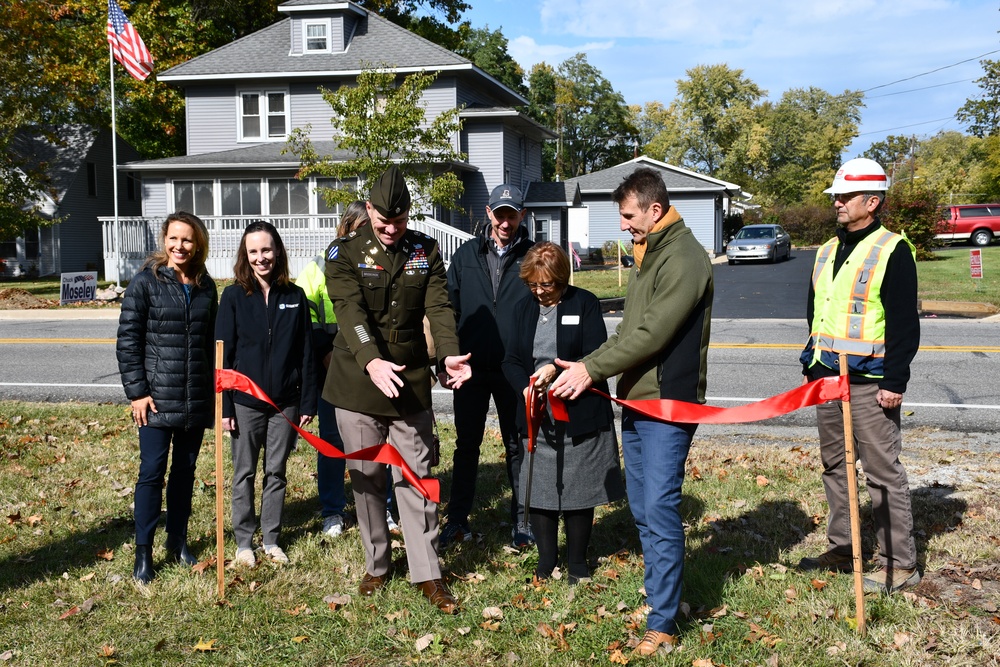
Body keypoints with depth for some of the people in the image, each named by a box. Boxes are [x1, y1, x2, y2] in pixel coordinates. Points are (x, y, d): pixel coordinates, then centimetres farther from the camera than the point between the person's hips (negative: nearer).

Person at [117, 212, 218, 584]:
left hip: (196, 399, 4)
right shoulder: (146, 282, -5)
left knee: (185, 470, 13)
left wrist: (212, 389, 14)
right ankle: (143, 551, 10)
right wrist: (136, 391, -11)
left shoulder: (206, 287, 8)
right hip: (157, 398, -4)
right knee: (152, 472, -2)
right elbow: (128, 339, -6)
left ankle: (178, 540, 26)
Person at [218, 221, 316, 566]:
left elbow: (305, 353, 3)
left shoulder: (295, 296, 1)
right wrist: (224, 406, -7)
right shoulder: (234, 297, -3)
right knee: (244, 474, 9)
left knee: (276, 473, 11)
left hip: (285, 402, 1)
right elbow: (224, 354, -3)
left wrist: (308, 402, 0)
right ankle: (244, 541, 22)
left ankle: (271, 539, 24)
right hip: (246, 402, -1)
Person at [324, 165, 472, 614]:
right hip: (358, 383, -1)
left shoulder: (425, 251, 4)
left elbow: (439, 307, -7)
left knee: (416, 478, 3)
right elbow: (350, 311, -19)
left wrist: (449, 355, -26)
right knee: (366, 479, 9)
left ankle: (428, 574, 12)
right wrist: (371, 361, -37)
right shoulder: (345, 254, -4)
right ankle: (377, 566, 26)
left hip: (412, 383, 1)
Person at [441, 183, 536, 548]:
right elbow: (449, 309, 7)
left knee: (518, 446, 9)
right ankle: (457, 520, 21)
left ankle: (521, 523, 20)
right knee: (466, 445, 10)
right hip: (471, 368, 2)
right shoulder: (466, 255, 5)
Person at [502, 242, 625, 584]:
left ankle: (577, 561, 24)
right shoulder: (523, 308, 9)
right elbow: (511, 361, 5)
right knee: (539, 488, 7)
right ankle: (546, 559, 24)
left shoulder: (585, 303, -4)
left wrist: (557, 369, -22)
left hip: (581, 415, -3)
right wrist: (526, 387, -15)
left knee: (578, 490, 7)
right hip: (537, 416, 3)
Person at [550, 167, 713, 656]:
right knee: (642, 509, 15)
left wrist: (592, 368, -16)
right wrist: (581, 366, 7)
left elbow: (653, 334, -21)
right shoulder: (648, 255, 16)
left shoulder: (683, 258, -15)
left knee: (660, 509, -6)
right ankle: (659, 594, 29)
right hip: (635, 400, 10)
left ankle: (663, 621, 3)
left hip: (667, 403, -9)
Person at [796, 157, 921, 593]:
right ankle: (840, 550, 27)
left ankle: (900, 564, 7)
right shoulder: (827, 251, 15)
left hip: (869, 383, -8)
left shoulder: (893, 251, -9)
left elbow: (905, 324, -13)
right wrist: (811, 365, 19)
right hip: (827, 377, 8)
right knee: (835, 467, 15)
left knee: (883, 472, -3)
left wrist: (895, 382, -17)